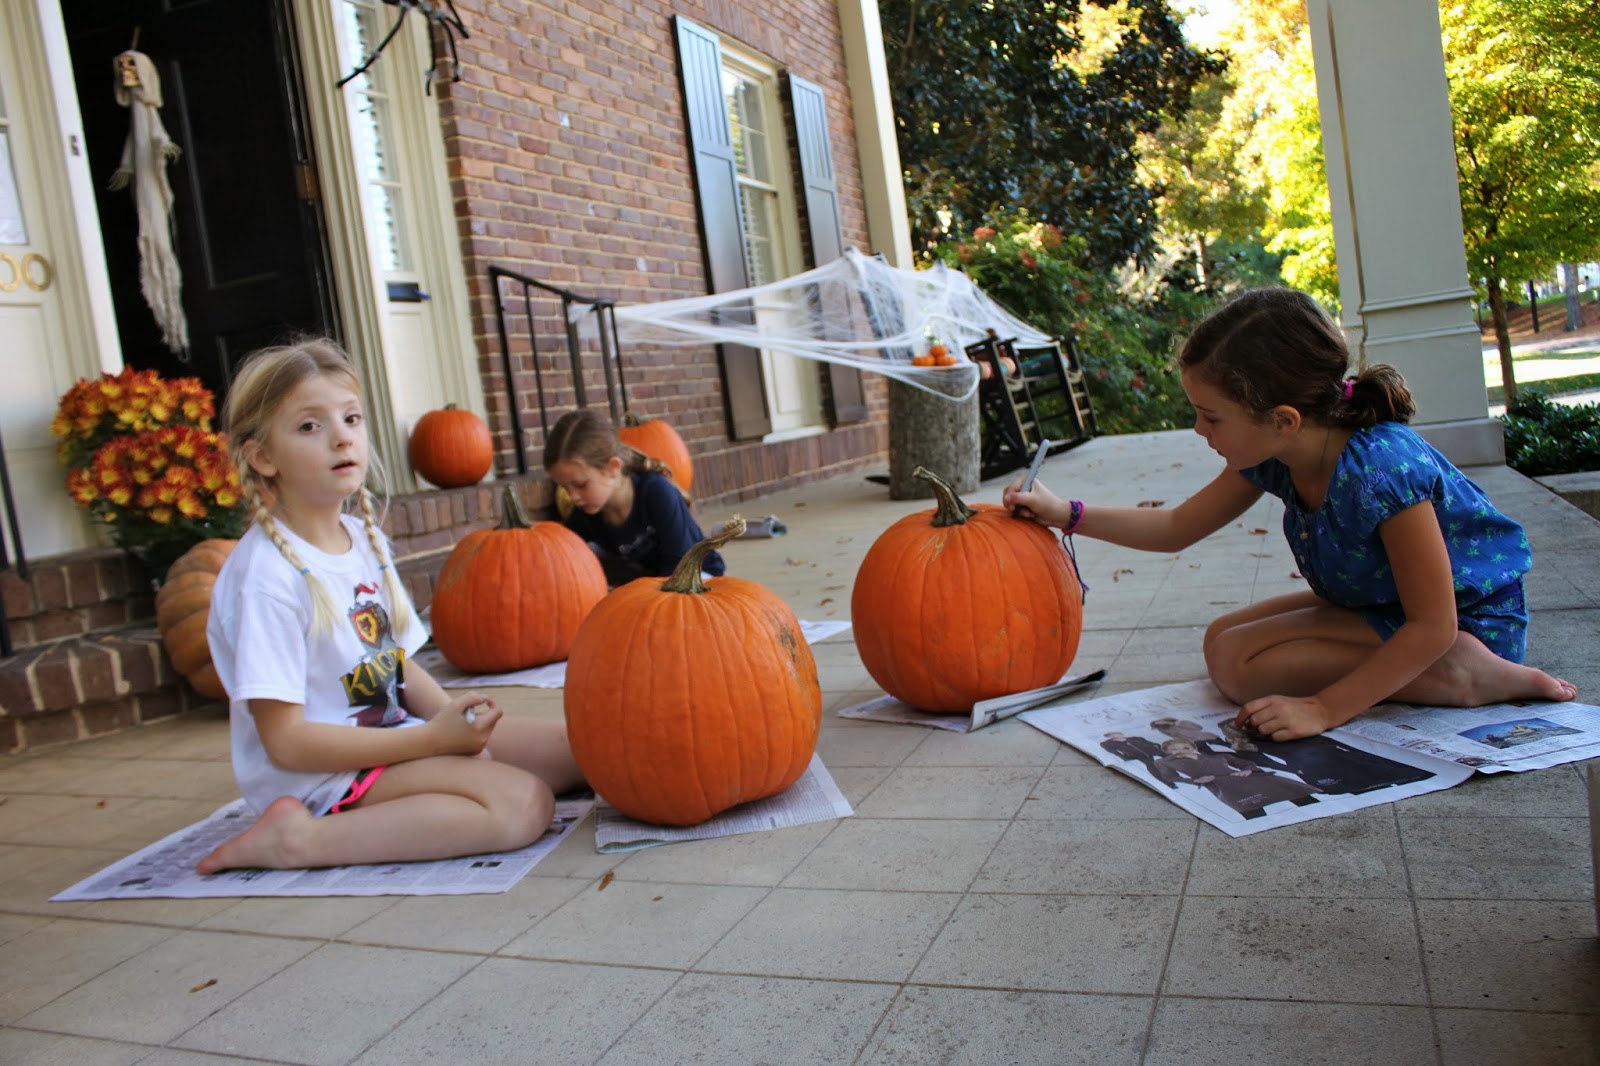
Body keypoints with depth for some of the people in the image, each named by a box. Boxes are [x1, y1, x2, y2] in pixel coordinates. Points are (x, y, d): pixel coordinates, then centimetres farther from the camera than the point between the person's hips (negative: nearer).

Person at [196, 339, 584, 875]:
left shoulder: (364, 538, 7)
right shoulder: (267, 575, -18)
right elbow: (286, 741, -20)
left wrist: (456, 721, -6)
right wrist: (434, 738, -21)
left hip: (391, 737, 9)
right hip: (321, 775, -9)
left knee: (575, 749, 3)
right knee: (523, 803, -25)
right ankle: (303, 838, -16)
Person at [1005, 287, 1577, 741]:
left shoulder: (1380, 467, -35)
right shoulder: (1273, 456, -11)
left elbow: (1432, 625, -30)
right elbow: (1177, 528, 4)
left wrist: (1324, 708, -31)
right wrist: (1064, 512, -5)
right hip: (1375, 603, 9)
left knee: (1236, 662, -19)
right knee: (1222, 638, 7)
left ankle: (1465, 678, -14)